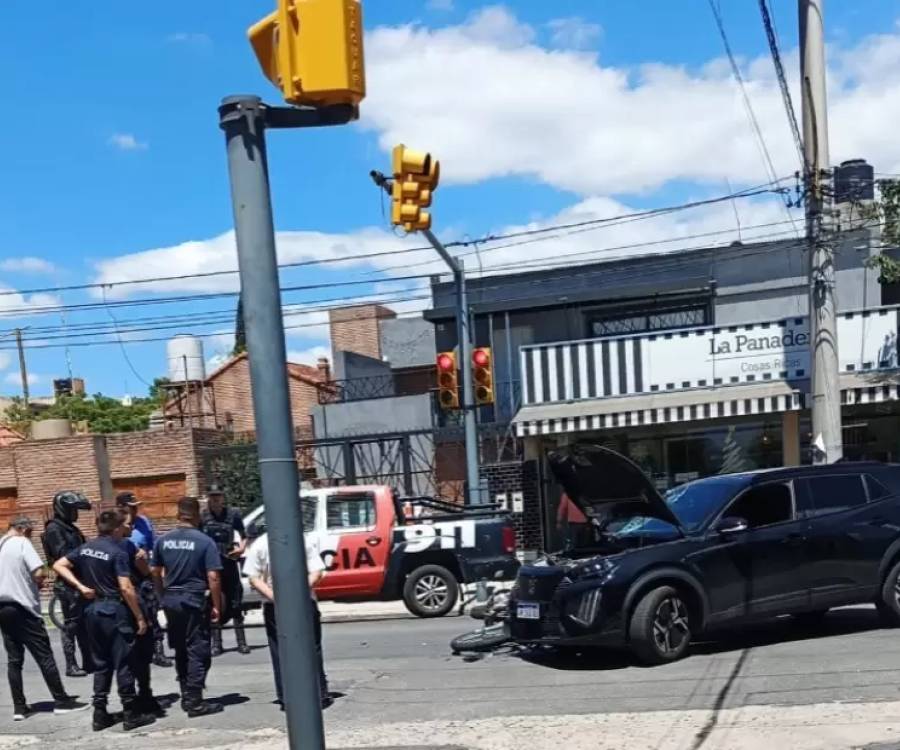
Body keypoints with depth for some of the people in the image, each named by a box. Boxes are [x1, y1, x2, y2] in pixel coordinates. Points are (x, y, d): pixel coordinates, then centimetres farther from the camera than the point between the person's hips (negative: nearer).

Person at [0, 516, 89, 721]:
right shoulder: (22, 543, -9)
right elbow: (38, 573, -19)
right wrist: (39, 584, 1)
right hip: (22, 608, -7)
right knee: (44, 656, 0)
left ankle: (19, 707, 10)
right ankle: (62, 701, 5)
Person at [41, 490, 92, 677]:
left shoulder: (70, 528, 17)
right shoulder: (54, 529, -10)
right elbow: (64, 556, -19)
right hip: (67, 583, -8)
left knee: (83, 623, 11)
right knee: (71, 624, -4)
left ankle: (88, 661, 16)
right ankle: (71, 665, 2)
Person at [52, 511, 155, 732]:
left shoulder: (85, 548, 6)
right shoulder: (117, 552, -15)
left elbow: (58, 565, 10)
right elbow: (126, 588, -19)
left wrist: (80, 586, 4)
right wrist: (140, 617, -12)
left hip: (92, 609, 7)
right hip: (114, 609, -7)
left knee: (100, 663, 14)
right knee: (123, 663, 0)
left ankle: (100, 714, 16)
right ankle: (131, 714, 5)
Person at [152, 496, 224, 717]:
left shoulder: (163, 540, 3)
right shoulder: (204, 542, -12)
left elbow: (155, 572, 11)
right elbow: (213, 577, -15)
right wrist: (216, 605, -7)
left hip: (171, 600, 5)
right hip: (194, 600, -5)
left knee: (180, 650, 17)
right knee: (197, 651, 1)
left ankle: (186, 696, 25)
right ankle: (195, 702, 1)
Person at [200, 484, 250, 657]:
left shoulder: (233, 514, 2)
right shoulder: (202, 516, 2)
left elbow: (243, 535, 8)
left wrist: (242, 547, -10)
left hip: (229, 563, 0)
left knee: (235, 603, 3)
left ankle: (241, 642, 10)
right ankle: (216, 643, 11)